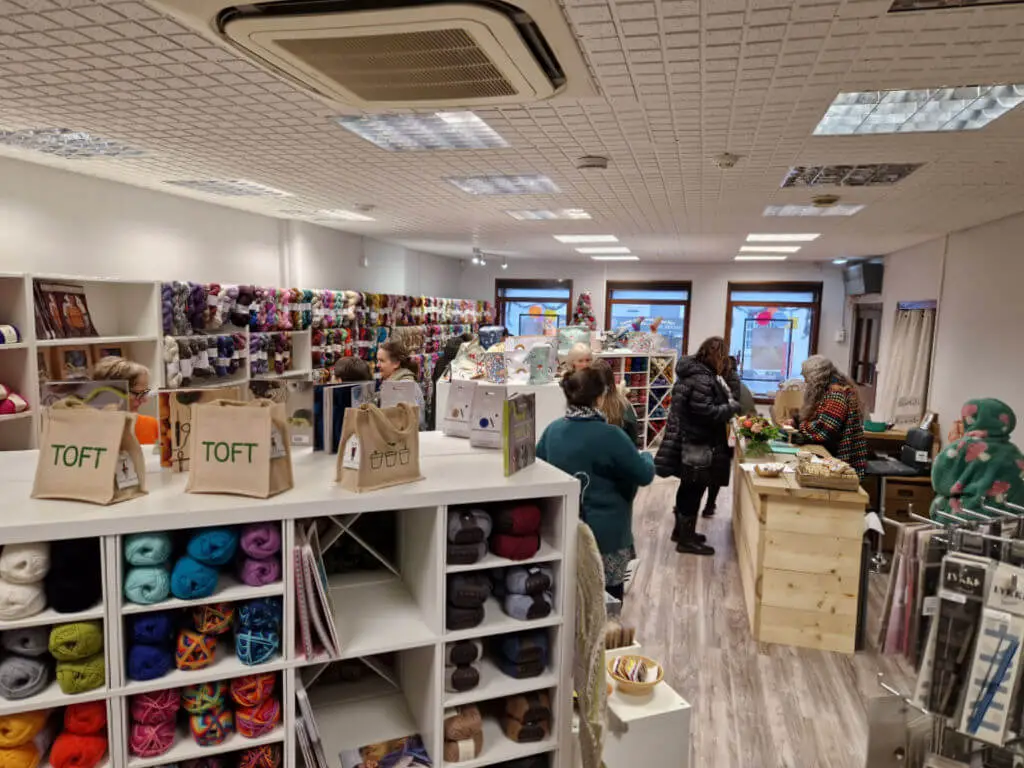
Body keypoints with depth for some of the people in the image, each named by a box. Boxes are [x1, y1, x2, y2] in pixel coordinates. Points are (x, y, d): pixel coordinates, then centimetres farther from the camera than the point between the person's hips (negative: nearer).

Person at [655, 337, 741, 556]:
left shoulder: (693, 371, 10)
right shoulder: (701, 379, -22)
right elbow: (708, 413, -25)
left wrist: (726, 401, 9)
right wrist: (733, 407, -11)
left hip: (688, 442, 10)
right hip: (699, 445, -10)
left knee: (688, 488, 20)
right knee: (694, 491, 0)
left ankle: (681, 530, 33)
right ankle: (686, 540, 10)